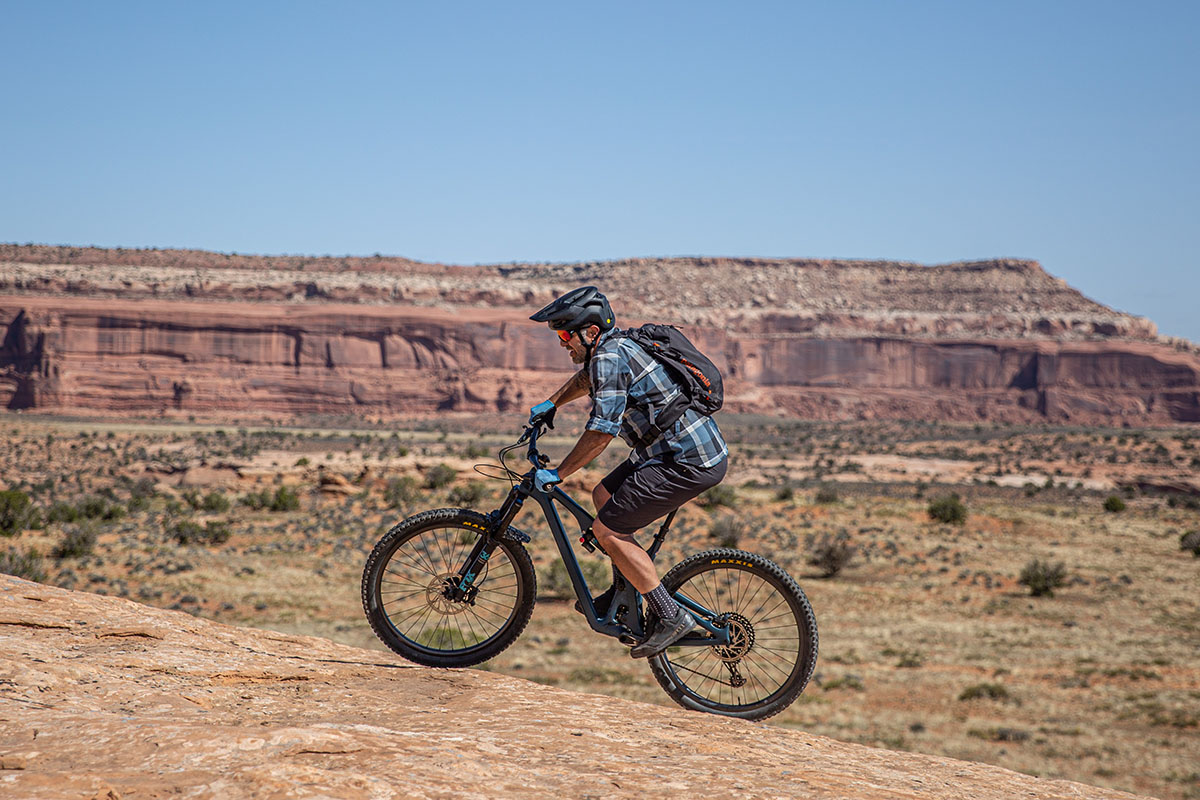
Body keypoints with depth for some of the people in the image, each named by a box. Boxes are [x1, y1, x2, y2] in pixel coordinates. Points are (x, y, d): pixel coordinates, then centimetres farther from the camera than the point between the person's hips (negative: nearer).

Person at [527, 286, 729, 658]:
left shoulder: (610, 358, -16)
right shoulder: (618, 345, 13)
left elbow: (602, 431, -20)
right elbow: (585, 378, 38)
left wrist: (557, 474, -12)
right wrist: (551, 404, 37)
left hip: (689, 463, -10)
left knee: (606, 530, -6)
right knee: (604, 495, 20)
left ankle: (669, 615, -3)